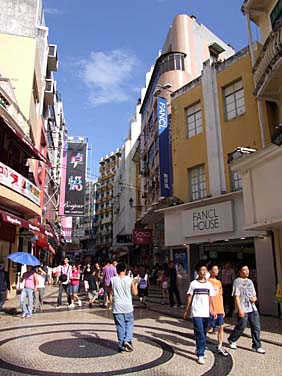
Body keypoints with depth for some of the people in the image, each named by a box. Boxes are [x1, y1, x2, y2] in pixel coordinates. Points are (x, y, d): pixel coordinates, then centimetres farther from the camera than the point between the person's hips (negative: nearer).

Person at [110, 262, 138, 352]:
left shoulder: (113, 280, -5)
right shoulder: (130, 280, -7)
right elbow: (135, 293, -3)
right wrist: (135, 285, 13)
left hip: (117, 307, 1)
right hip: (127, 307, -1)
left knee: (120, 326, 8)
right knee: (129, 324, 16)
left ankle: (121, 346, 12)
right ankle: (127, 340, -1)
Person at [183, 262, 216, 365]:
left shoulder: (209, 284, 7)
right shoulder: (193, 284, -2)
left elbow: (210, 298, 10)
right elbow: (189, 298, 1)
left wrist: (213, 310, 2)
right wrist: (186, 311, 2)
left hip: (206, 312, 4)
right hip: (196, 312, -4)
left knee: (204, 333, 13)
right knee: (200, 333, -9)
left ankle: (199, 350, 31)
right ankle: (200, 355, -3)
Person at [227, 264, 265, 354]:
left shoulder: (250, 281, 14)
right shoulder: (237, 281, -8)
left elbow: (254, 295, 21)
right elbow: (236, 296, -11)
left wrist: (254, 298, -3)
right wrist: (240, 309, -16)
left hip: (253, 308, 6)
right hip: (243, 309, -6)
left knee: (256, 327, 4)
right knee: (241, 327, 2)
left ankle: (257, 346, 16)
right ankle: (232, 340, 26)